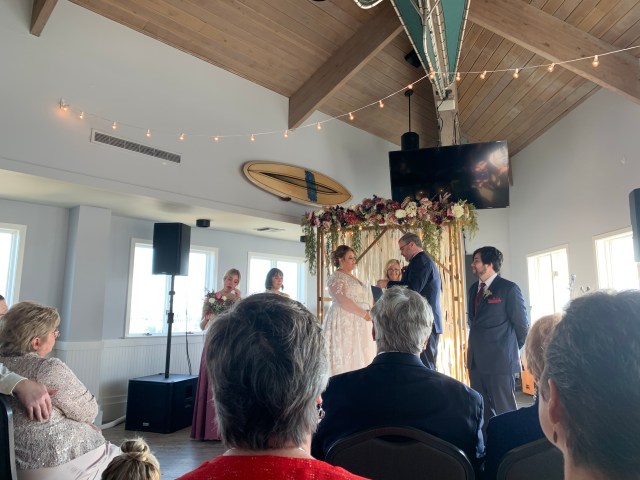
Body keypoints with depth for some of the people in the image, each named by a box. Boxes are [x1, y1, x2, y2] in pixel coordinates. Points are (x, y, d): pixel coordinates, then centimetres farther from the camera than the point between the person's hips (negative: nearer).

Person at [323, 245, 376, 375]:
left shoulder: (352, 277, 20)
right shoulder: (336, 277, -7)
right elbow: (343, 301, -18)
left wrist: (368, 314, 3)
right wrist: (364, 313, -16)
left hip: (358, 322, 9)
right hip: (344, 322, -9)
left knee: (359, 356, 6)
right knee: (346, 356, -7)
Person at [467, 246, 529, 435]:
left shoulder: (509, 289, -9)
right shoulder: (474, 289, 12)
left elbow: (521, 324, -3)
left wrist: (512, 349, 7)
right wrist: (476, 345, 14)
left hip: (500, 359, -7)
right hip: (476, 359, 7)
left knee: (504, 410, 3)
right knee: (482, 409, 15)